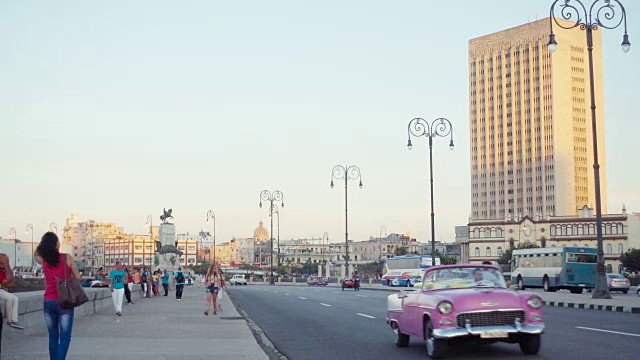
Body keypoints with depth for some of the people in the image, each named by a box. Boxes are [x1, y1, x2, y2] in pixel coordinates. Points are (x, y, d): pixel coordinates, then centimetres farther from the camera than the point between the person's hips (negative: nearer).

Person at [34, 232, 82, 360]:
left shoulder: (43, 260, 2)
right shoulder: (67, 258, -7)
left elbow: (35, 255, 26)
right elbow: (78, 277, -3)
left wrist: (43, 241, 13)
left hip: (48, 302, 4)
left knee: (53, 336, 15)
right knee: (64, 337, -2)